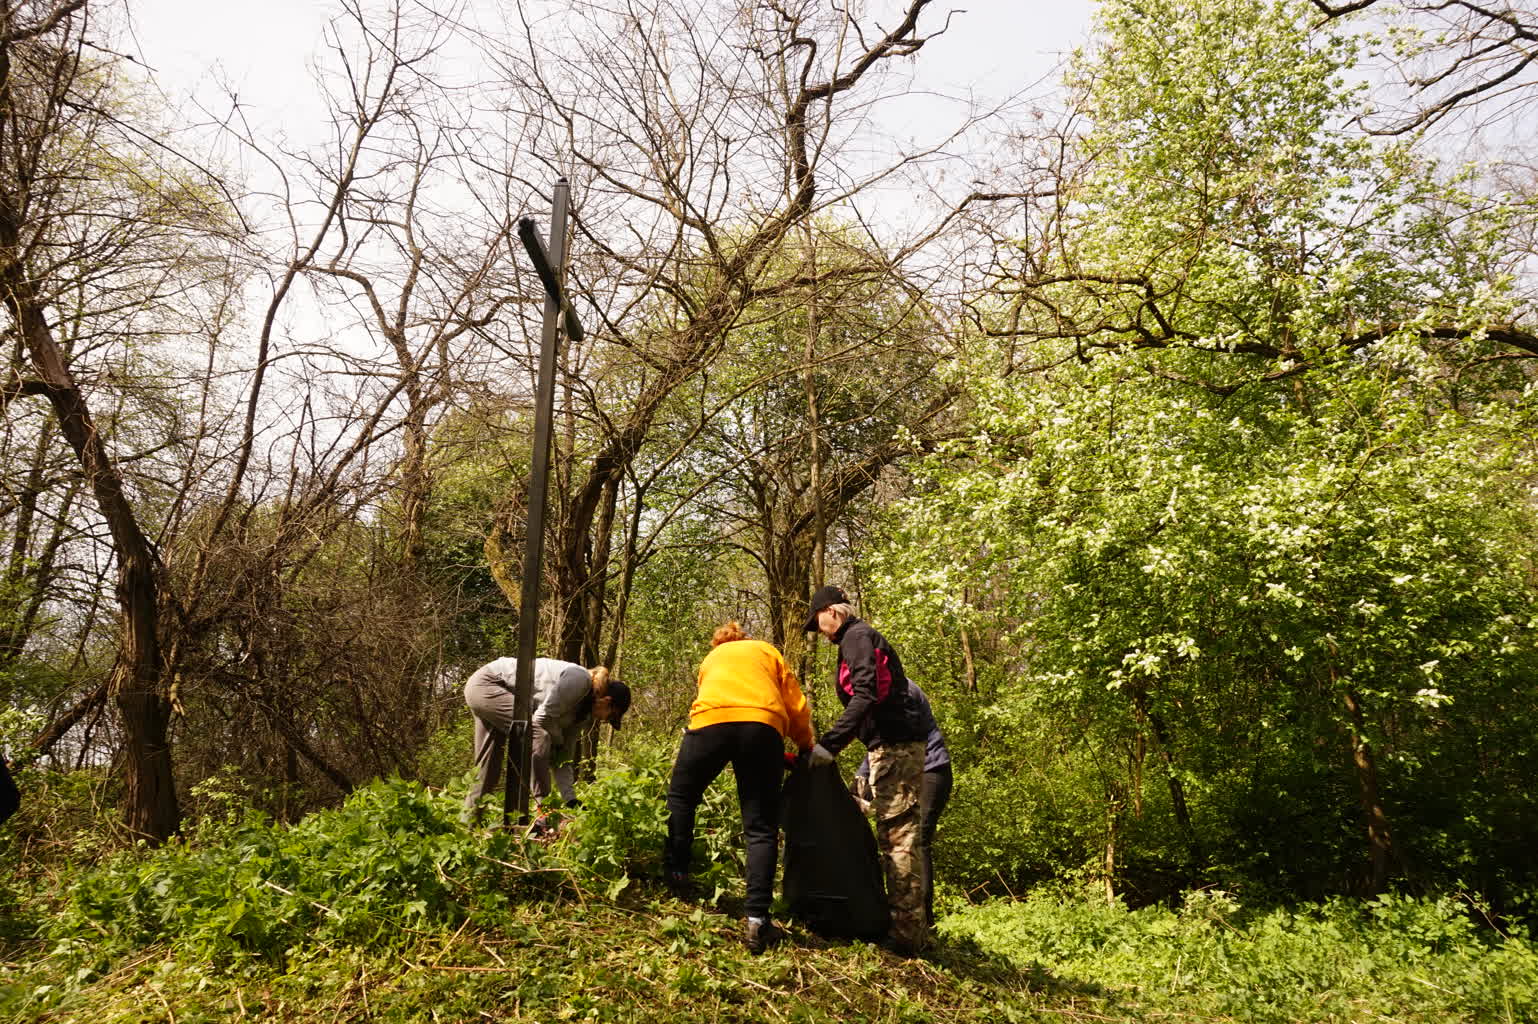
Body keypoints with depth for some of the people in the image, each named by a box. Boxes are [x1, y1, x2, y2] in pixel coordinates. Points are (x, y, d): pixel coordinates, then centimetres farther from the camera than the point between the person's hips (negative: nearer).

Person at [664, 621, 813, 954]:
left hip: (710, 720, 0)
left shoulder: (711, 658, 36)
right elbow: (796, 706, 22)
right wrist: (807, 747, 38)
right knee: (761, 828, 4)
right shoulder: (767, 651, 31)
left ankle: (674, 876, 21)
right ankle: (757, 919, -5)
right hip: (763, 726, 0)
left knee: (680, 798, 25)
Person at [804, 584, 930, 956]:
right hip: (899, 744, 10)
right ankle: (913, 925, 19)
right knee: (898, 837, 13)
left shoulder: (857, 637, -7)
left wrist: (827, 744, -26)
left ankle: (907, 935, -7)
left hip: (894, 746, -10)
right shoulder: (862, 637, 23)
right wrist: (834, 744, 20)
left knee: (897, 837, -9)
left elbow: (865, 696, -21)